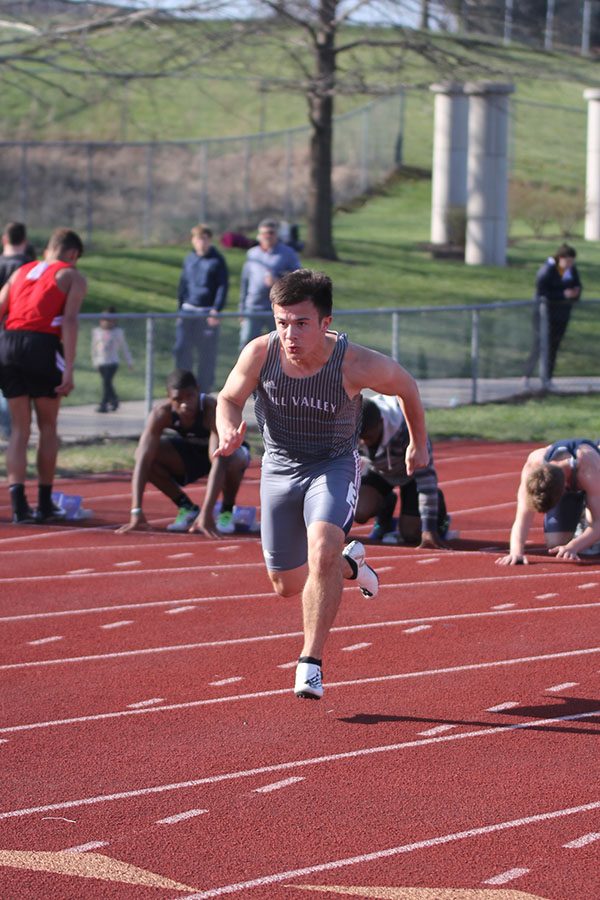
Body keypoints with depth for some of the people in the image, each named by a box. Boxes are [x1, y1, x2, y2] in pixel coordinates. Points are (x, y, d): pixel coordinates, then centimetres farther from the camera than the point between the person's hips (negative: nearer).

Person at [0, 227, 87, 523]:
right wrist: (69, 370, -10)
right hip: (42, 346, -4)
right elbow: (69, 321, -4)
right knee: (47, 427, 12)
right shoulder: (72, 277, 10)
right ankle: (44, 503, 14)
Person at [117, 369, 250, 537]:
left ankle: (227, 510, -9)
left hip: (228, 450, -4)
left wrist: (206, 513, -55)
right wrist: (136, 512, -42)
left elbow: (219, 462, -46)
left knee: (234, 460, -39)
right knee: (150, 456, -23)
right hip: (190, 452, 4)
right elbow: (143, 460, -32)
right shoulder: (161, 414, -28)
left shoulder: (214, 410, -38)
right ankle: (186, 507, -2)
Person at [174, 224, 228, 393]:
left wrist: (216, 309, -12)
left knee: (207, 354, 1)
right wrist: (180, 308, 15)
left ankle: (203, 390, 10)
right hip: (189, 311, 4)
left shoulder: (217, 260, -1)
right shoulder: (189, 260, 12)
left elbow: (223, 286, -3)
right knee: (181, 349, -7)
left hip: (208, 313, -3)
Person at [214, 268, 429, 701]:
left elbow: (406, 386, -4)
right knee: (288, 586, 13)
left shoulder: (355, 364, -26)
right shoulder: (260, 353, -21)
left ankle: (311, 664, -24)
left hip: (334, 466, -3)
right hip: (279, 468, 3)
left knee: (323, 549, -31)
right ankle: (349, 565, 47)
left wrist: (419, 443, 10)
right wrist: (229, 430, -25)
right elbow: (230, 398, -2)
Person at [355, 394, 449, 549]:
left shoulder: (408, 430, -41)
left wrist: (429, 529, -38)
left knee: (410, 534, -10)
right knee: (359, 512, -23)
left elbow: (426, 476, -37)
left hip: (410, 472, -3)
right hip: (378, 471, 3)